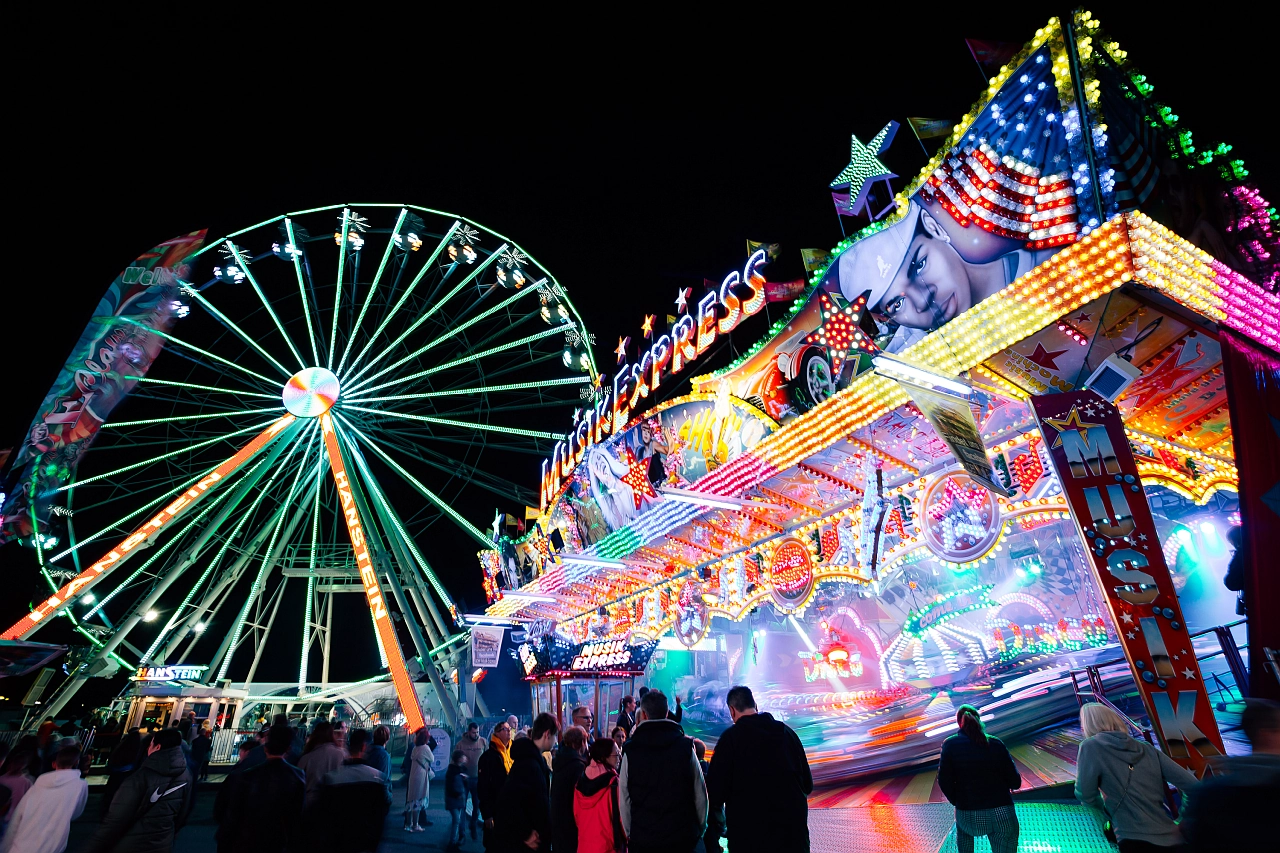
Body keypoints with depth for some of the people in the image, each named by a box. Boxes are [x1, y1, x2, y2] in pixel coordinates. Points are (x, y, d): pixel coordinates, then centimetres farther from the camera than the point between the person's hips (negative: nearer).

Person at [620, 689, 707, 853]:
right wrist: (700, 830, 11)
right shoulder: (686, 747, -5)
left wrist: (629, 833, 9)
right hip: (683, 838, 1)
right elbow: (700, 794, -1)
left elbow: (624, 799, -3)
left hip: (642, 839, 0)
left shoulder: (630, 750, -6)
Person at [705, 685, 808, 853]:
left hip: (750, 834, -4)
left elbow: (716, 790, -14)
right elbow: (808, 784, 8)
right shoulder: (787, 732, 4)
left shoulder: (730, 737, -11)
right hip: (794, 831, 4)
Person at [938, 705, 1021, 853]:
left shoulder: (950, 744, -5)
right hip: (1003, 815, 0)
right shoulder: (995, 743, -2)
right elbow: (1015, 782, -1)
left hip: (970, 818, 0)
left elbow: (944, 781, -9)